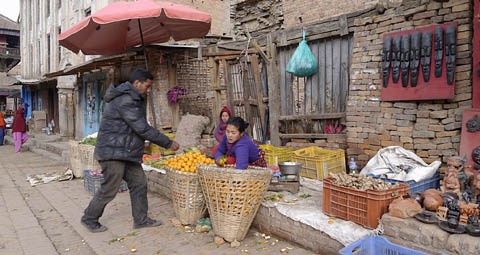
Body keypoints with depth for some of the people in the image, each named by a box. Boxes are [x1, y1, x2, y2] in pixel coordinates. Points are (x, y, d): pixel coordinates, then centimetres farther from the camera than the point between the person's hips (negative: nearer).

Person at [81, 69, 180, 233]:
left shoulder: (133, 99, 14)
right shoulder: (124, 100, -20)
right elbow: (142, 128, -23)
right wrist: (168, 143, -18)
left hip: (127, 152, 10)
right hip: (113, 152, -10)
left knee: (139, 183, 9)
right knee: (109, 189, 0)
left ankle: (141, 219, 18)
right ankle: (89, 219, 20)